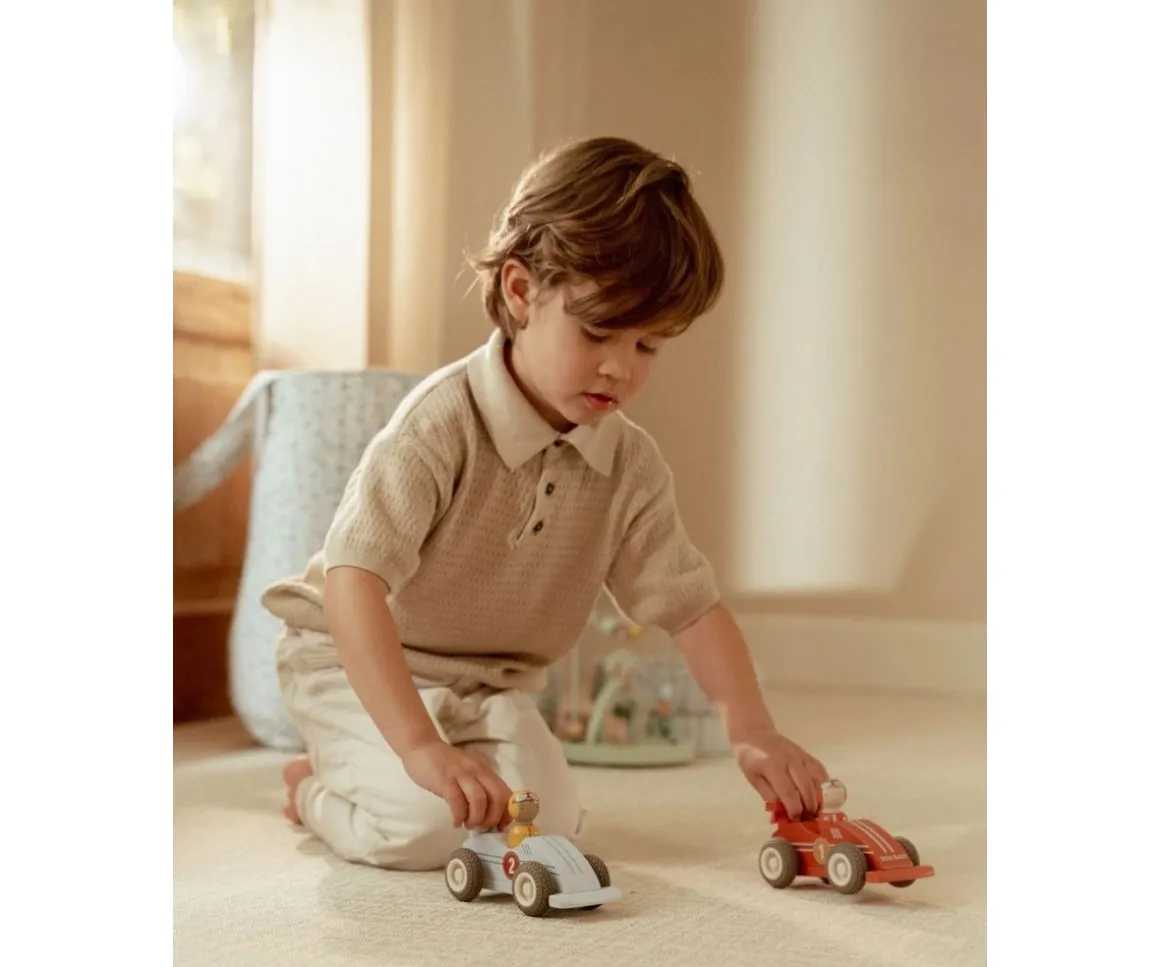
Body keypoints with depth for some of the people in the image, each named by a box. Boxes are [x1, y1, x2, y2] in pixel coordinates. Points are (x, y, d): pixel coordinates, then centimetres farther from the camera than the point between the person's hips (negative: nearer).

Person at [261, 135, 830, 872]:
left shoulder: (632, 465, -8)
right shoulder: (443, 423, -28)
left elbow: (690, 601, -5)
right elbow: (353, 579, -37)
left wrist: (753, 730, -21)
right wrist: (419, 746, -46)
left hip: (492, 684, 6)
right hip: (356, 661, -6)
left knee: (551, 828, -13)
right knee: (427, 828, -26)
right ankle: (313, 787, 9)